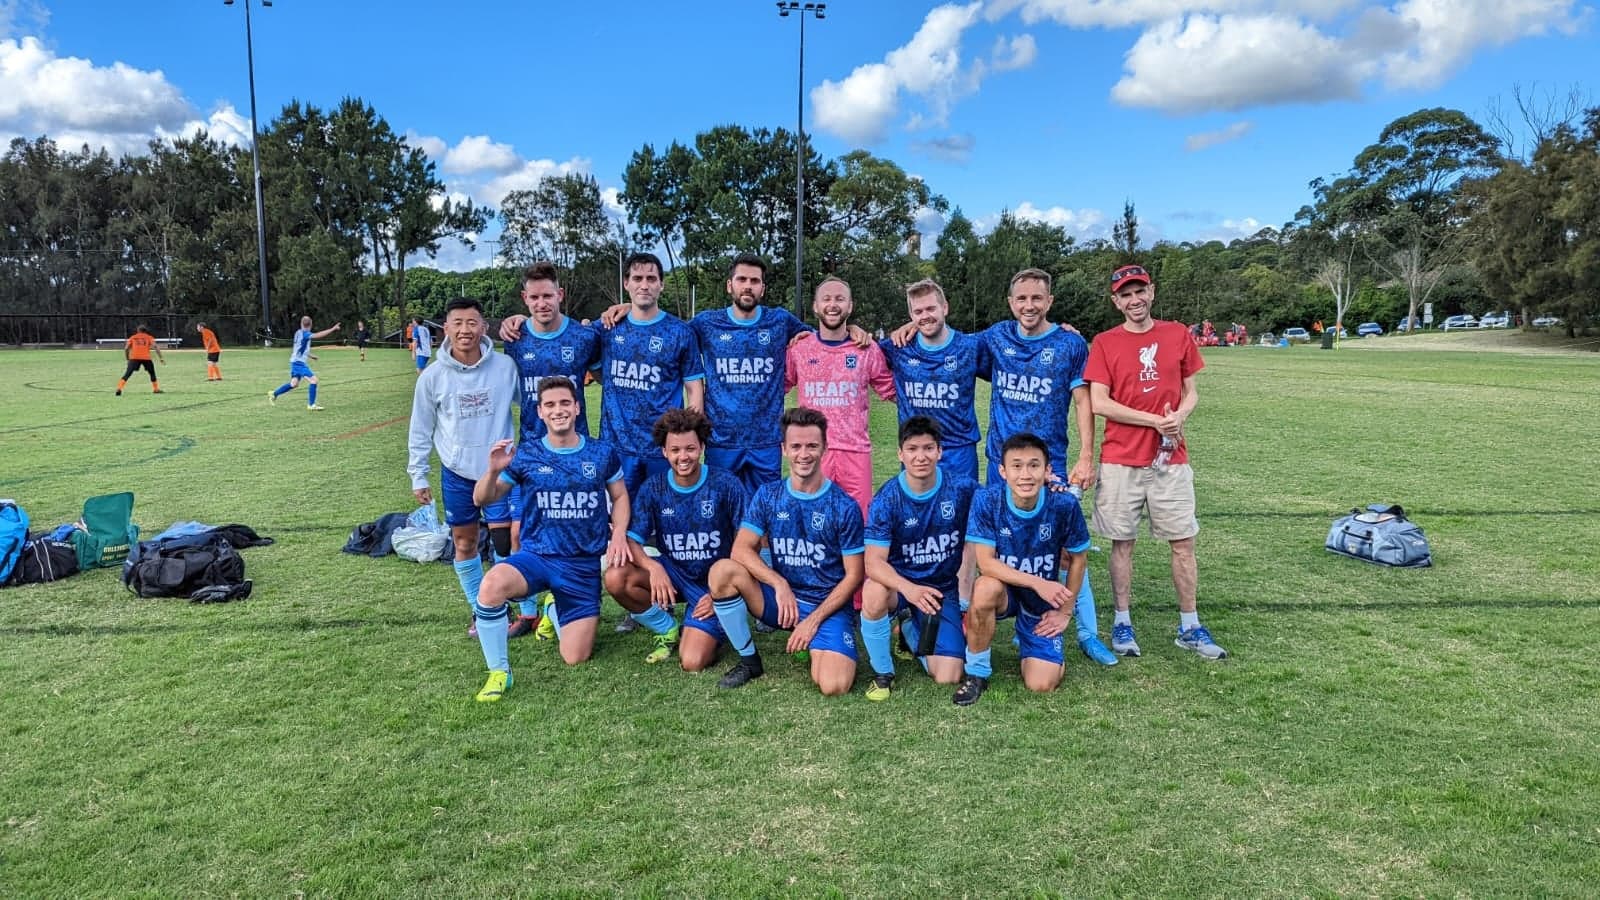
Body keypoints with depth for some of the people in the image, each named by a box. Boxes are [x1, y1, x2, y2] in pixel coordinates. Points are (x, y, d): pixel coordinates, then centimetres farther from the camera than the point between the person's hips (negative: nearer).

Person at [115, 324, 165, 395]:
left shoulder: (132, 337, 20)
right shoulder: (149, 337, 16)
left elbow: (126, 349, 13)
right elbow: (156, 347, 2)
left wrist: (127, 359, 24)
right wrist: (161, 358, 0)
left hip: (134, 358, 0)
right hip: (146, 358, 0)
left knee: (127, 374, -4)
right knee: (152, 373, 20)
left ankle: (119, 388, -20)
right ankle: (156, 389, 19)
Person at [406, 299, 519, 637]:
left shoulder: (505, 367, -10)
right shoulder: (433, 377, -6)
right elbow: (421, 430, 4)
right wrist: (418, 476, 5)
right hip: (456, 473, 2)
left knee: (505, 541, -3)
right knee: (464, 544, 10)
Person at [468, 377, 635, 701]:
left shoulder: (602, 453, 0)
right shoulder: (525, 455, -3)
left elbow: (620, 496, 14)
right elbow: (481, 499, 2)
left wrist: (619, 534, -5)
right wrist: (494, 471, -19)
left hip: (584, 565, 1)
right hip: (536, 555, -1)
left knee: (576, 658, 1)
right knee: (491, 586, -36)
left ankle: (554, 609, 36)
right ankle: (499, 671, -13)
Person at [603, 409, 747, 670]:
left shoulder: (726, 485, -12)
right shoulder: (653, 488, -4)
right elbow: (632, 540, -8)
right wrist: (653, 566, -28)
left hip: (715, 582, -4)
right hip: (673, 573, 4)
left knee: (692, 662, -21)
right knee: (616, 577, -25)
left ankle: (710, 634, 16)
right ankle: (669, 631, 1)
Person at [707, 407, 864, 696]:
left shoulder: (845, 507, -9)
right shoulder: (767, 496, 0)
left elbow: (853, 575, -6)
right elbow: (741, 550, -8)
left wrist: (814, 620, -13)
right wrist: (780, 584, -24)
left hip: (828, 606, -3)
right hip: (781, 598, 3)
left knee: (833, 686, -27)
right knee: (723, 571, -23)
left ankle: (817, 649, 10)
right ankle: (749, 661, -5)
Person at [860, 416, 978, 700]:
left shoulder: (962, 487, -12)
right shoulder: (887, 498, -16)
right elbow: (874, 561, -23)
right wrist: (909, 589, -42)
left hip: (943, 588, 2)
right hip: (899, 584, -2)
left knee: (948, 678, -10)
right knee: (874, 593, -38)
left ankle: (911, 630, 24)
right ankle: (882, 672, -10)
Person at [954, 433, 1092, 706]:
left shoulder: (1064, 505, -19)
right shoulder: (986, 500, -22)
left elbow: (1078, 559, -4)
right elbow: (986, 562, -22)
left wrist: (1065, 612, 0)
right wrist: (1037, 583, -31)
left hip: (1044, 603, 1)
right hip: (1004, 592, -1)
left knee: (1042, 685, -12)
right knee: (986, 588, -38)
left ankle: (1027, 642, 26)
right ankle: (976, 673, -13)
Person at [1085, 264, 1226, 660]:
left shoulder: (1178, 334, 7)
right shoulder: (1105, 342, -1)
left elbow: (1191, 391, 12)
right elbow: (1099, 403, -8)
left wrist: (1180, 416, -10)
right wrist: (1154, 420, -13)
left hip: (1171, 458, 2)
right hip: (1121, 461, -2)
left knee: (1183, 541, 5)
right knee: (1122, 542, 5)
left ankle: (1189, 627, 16)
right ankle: (1122, 623, 16)